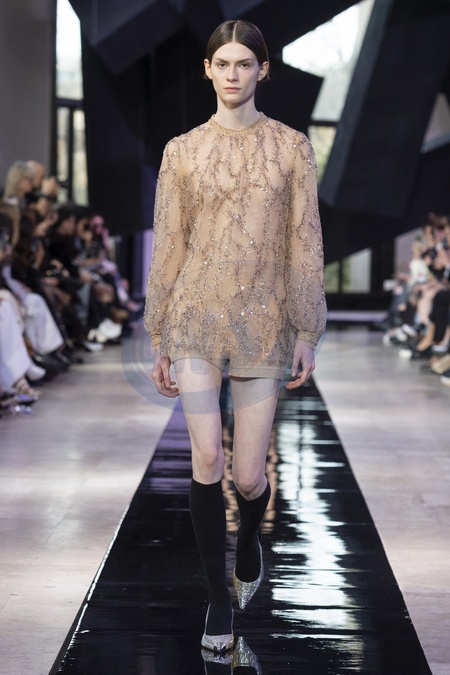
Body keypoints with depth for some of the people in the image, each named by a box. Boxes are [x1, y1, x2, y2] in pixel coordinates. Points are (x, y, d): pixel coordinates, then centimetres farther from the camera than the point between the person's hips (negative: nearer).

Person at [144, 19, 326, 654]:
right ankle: (219, 596, 8)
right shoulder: (182, 151, 5)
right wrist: (160, 339, 5)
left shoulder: (291, 146, 4)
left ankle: (249, 539, 38)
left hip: (263, 322, 0)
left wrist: (307, 330, -1)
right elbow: (168, 246, 6)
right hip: (197, 317, 0)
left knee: (249, 476, 1)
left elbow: (305, 242, 3)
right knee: (207, 459, -10)